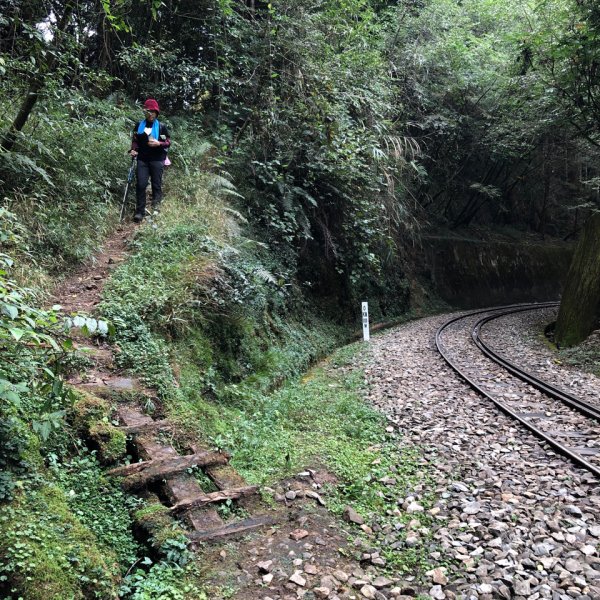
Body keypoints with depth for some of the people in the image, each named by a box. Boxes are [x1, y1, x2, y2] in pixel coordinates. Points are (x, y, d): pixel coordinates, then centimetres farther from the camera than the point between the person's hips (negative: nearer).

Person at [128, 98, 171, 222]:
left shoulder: (161, 126, 0)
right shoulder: (139, 125, 8)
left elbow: (168, 142, 2)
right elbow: (135, 140, 17)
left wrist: (159, 143, -16)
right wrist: (133, 150, -2)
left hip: (157, 160, -2)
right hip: (142, 160, 2)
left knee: (156, 183, 5)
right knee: (141, 184, -5)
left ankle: (156, 203, 27)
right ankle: (140, 211, -1)